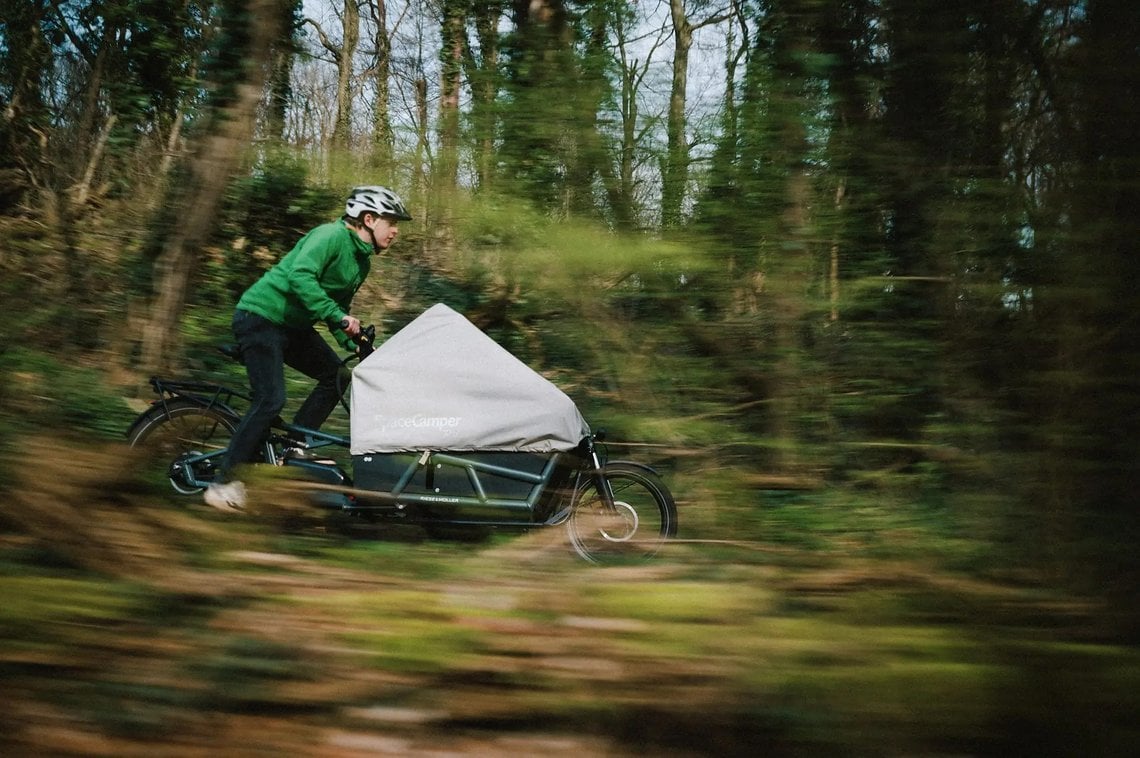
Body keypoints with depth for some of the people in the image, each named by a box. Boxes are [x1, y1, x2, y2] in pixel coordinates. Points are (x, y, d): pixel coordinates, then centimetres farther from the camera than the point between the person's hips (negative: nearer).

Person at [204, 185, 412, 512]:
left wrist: (357, 345, 8)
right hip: (260, 316, -10)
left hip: (292, 325, 10)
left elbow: (339, 308, 20)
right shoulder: (332, 236, -19)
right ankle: (223, 483, -8)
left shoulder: (362, 260, 10)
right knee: (271, 399, -16)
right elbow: (300, 276, -35)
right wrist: (338, 316, -38)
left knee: (336, 375, -2)